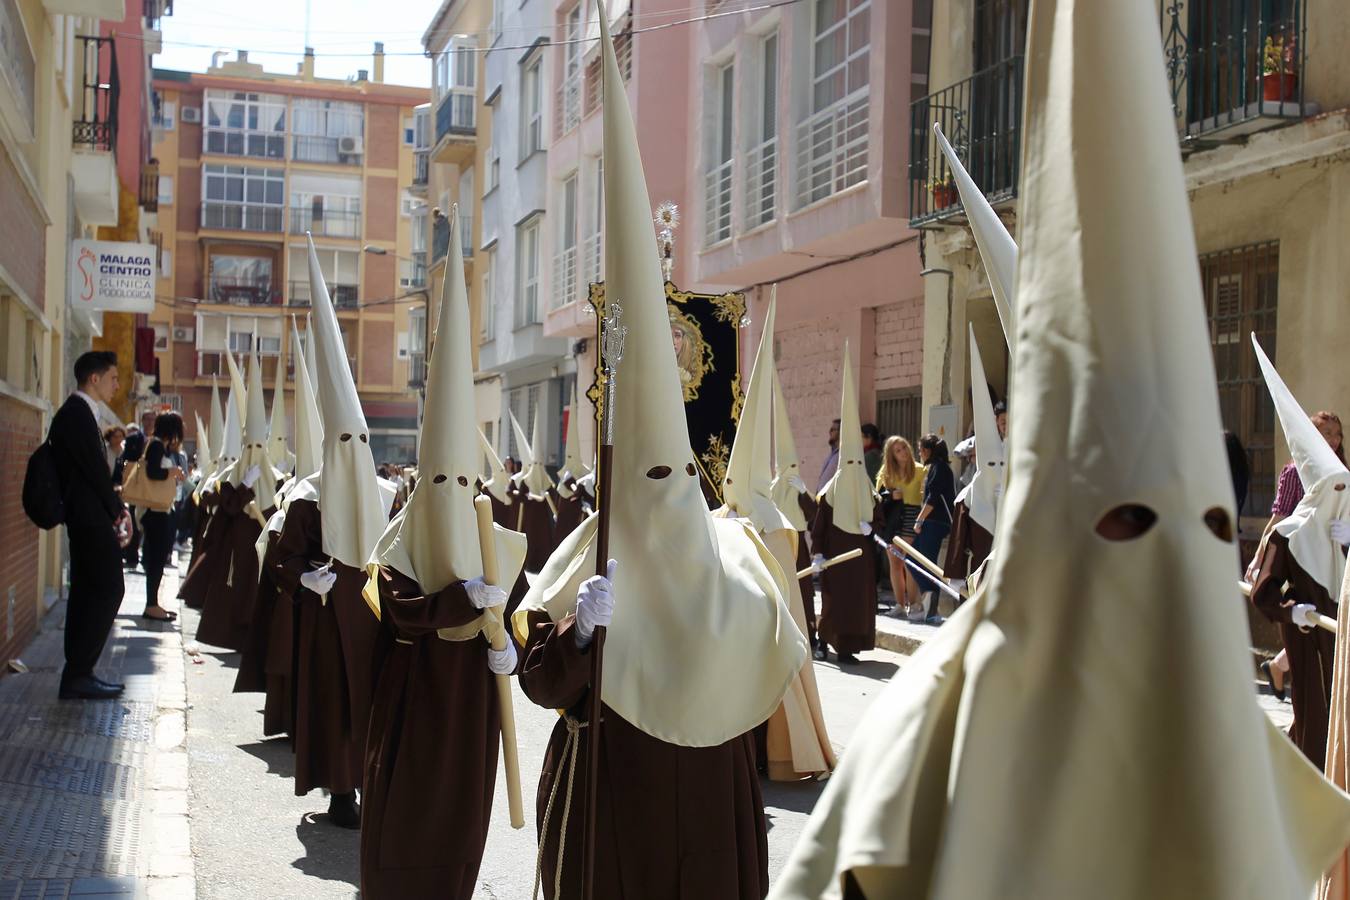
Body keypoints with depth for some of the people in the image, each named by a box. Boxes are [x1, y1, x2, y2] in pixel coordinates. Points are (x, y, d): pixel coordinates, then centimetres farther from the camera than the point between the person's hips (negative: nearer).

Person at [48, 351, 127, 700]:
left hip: (85, 518, 11)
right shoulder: (77, 413, -14)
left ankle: (77, 675, 16)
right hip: (91, 517, -11)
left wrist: (113, 507, 9)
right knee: (108, 590, -10)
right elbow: (95, 468, -17)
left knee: (86, 592, 12)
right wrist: (116, 508, -5)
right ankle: (78, 675, -8)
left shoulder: (76, 413, 17)